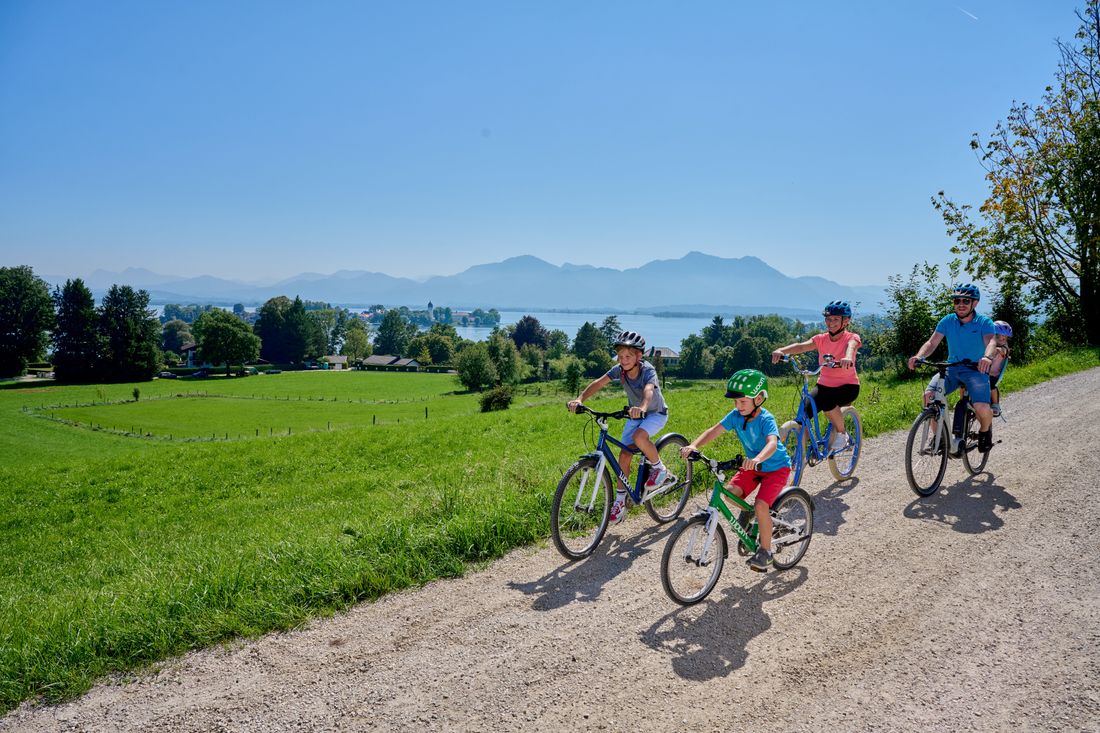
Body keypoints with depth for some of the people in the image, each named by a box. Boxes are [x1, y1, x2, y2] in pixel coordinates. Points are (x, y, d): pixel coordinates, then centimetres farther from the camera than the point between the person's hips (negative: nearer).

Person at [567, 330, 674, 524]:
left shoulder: (648, 371, -29)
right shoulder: (619, 370, -16)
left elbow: (649, 390, -50)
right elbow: (598, 382, -29)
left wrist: (642, 407, -72)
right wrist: (580, 399, -46)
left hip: (656, 413, -5)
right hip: (635, 414, 5)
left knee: (639, 437, -34)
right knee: (624, 455, -4)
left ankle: (660, 470, -7)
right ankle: (620, 501, 8)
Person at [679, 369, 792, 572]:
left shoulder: (766, 419, -27)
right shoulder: (736, 415, -11)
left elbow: (772, 443, -44)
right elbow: (713, 431, -17)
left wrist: (757, 459, -65)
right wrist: (694, 445, -35)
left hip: (776, 467, -6)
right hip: (752, 466, 6)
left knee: (761, 505, -22)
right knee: (730, 492, -15)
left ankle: (765, 551, -3)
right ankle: (750, 515, 16)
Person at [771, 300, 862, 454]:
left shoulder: (851, 337, -10)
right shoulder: (821, 339, -3)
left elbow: (851, 346, -36)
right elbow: (802, 346, -23)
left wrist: (848, 357, -62)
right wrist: (781, 350, -44)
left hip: (847, 386, -3)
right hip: (824, 385, 3)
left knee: (827, 402, -35)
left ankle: (841, 434, -7)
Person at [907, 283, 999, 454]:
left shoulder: (984, 322, -7)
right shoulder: (947, 321, 2)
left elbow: (991, 341, -25)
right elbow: (932, 342, -8)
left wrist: (987, 357, -49)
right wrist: (918, 356, -30)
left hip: (976, 370, -3)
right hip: (952, 368, 3)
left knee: (982, 409, -25)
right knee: (929, 395, -25)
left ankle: (984, 430, 14)